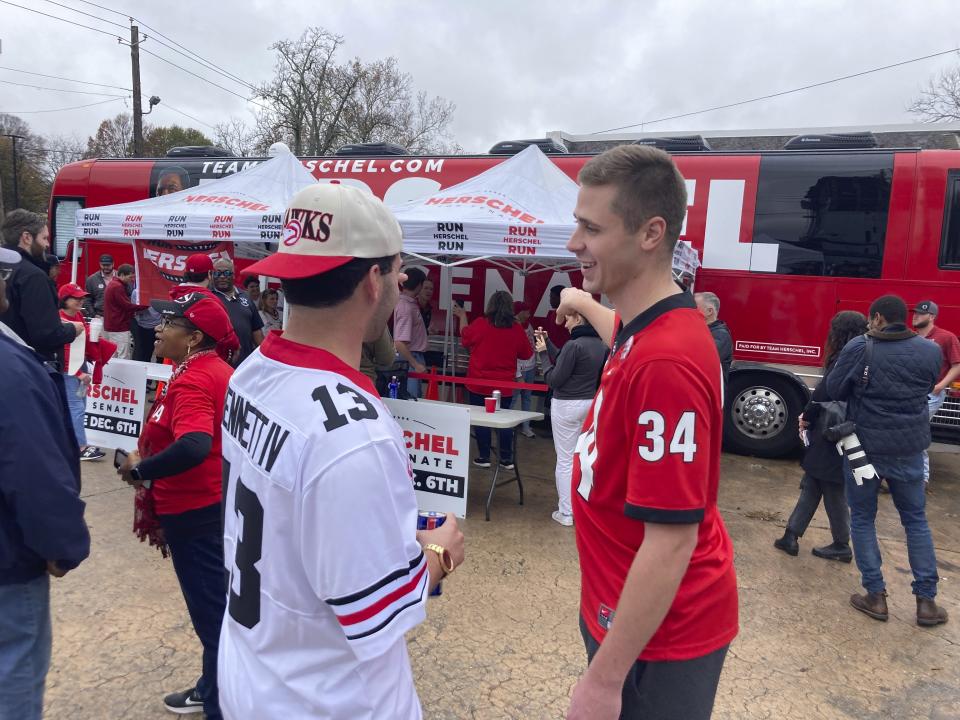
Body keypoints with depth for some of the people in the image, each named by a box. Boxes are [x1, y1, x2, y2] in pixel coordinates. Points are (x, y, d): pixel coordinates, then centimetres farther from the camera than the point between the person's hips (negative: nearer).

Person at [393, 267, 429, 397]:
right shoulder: (406, 307, -22)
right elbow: (400, 343, -26)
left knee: (414, 398, 15)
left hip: (415, 356, 10)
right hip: (410, 358, -10)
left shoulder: (411, 303, 6)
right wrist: (416, 365, -24)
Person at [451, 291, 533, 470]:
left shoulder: (480, 324, -11)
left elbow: (465, 337, 9)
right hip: (505, 385, 2)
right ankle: (506, 459, 16)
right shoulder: (517, 329, -7)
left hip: (479, 383, -1)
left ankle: (484, 457, 14)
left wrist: (462, 316, 24)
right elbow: (526, 354, 4)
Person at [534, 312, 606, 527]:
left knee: (565, 460, 3)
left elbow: (554, 380, -15)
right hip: (591, 405, 7)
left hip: (567, 406, -7)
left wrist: (543, 353, -5)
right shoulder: (602, 346, 4)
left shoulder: (574, 345, -19)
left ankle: (566, 513, 9)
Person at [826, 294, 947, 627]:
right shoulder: (931, 351, -2)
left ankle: (875, 596, 14)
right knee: (916, 521, 17)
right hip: (910, 449, 3)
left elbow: (834, 389, -6)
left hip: (865, 446, -3)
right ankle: (926, 601, 20)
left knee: (862, 519, 11)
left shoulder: (859, 348, -13)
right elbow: (926, 388, 13)